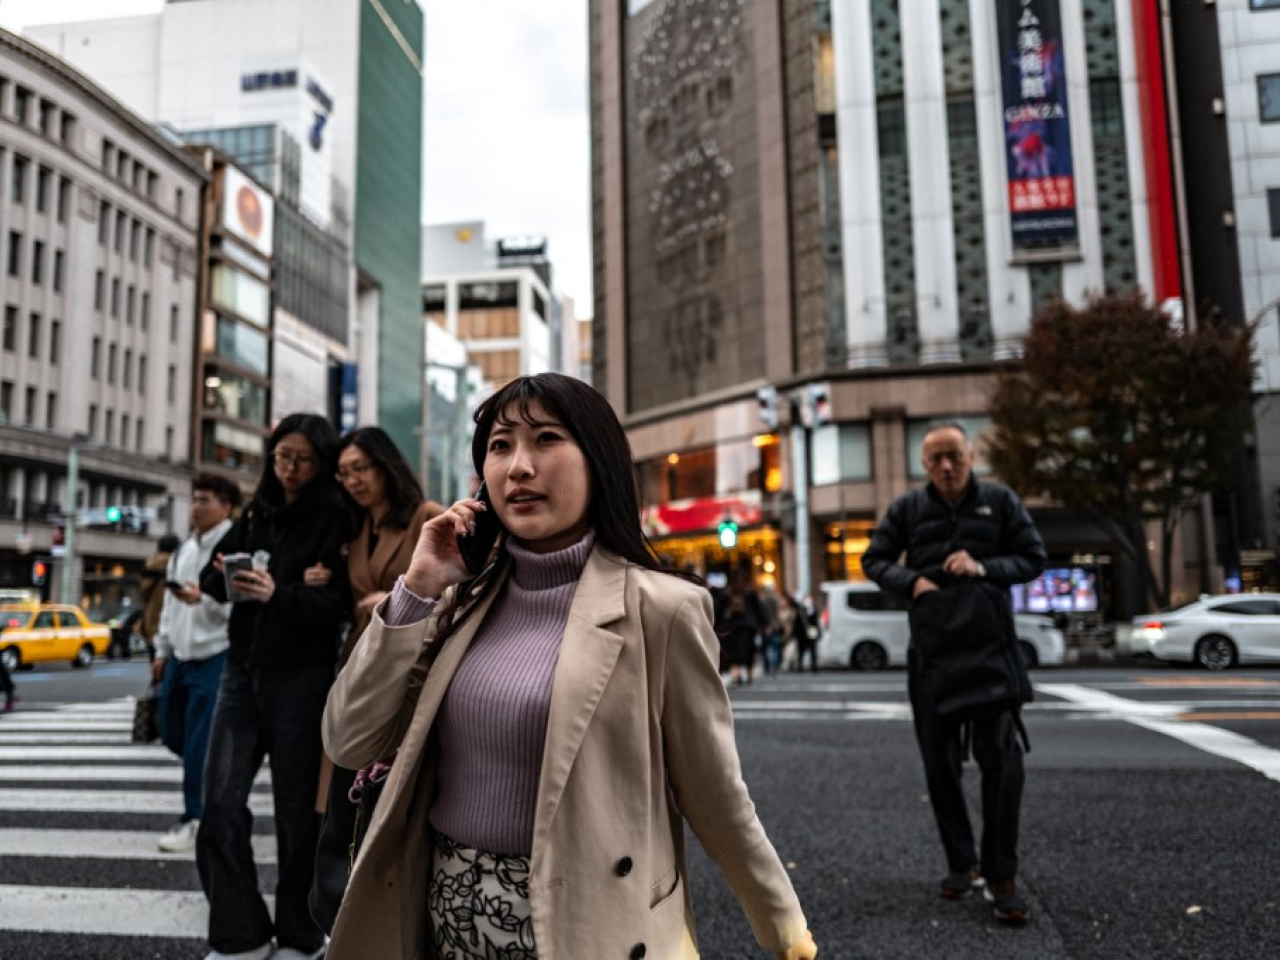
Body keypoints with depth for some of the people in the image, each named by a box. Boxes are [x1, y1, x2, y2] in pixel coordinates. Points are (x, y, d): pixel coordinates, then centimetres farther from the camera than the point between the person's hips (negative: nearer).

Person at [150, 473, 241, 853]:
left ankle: (194, 818, 8)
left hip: (214, 657, -8)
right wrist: (162, 650, 20)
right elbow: (168, 603, 20)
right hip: (180, 656, 9)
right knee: (173, 735, 16)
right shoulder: (184, 550, 13)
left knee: (199, 743, -5)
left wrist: (203, 598, -32)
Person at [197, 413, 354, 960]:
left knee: (296, 807, 4)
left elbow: (338, 603, -15)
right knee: (221, 802, 1)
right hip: (242, 670, 5)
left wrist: (278, 594, -31)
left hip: (301, 678, -5)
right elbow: (211, 577, 9)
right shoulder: (256, 511, 11)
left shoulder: (335, 518, -6)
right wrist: (227, 577, -13)